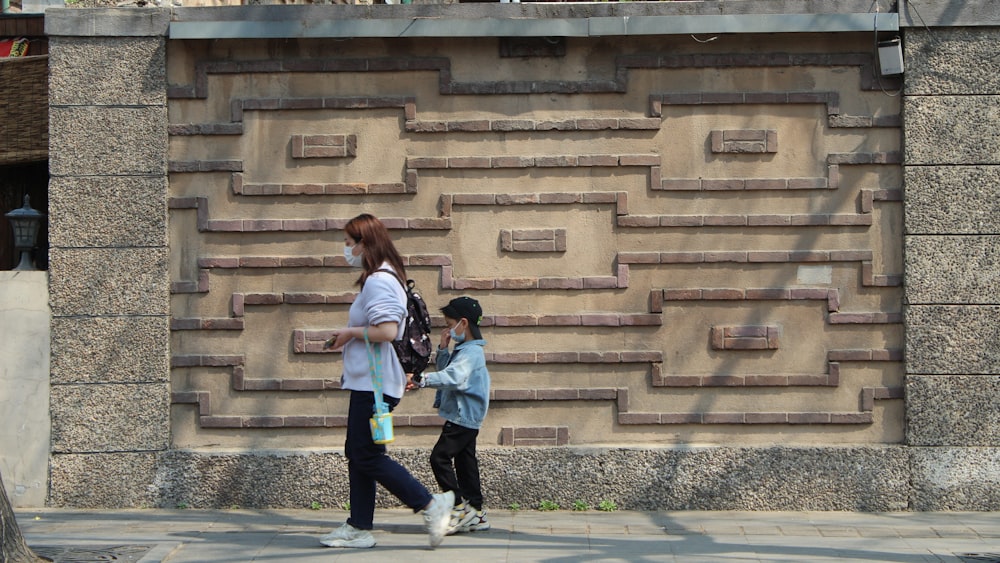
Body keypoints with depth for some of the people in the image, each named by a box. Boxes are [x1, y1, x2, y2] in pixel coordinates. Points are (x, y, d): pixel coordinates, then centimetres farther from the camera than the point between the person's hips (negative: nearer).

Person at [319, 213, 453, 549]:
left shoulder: (378, 282, -17)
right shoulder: (382, 279, 17)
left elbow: (387, 331, -27)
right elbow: (384, 329, 25)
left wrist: (350, 333, -14)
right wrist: (349, 337, 16)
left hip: (374, 384, -11)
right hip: (367, 382, 11)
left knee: (368, 457, -8)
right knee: (357, 453, 12)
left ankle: (431, 505, -6)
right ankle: (359, 528, 16)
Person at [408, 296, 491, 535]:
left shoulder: (471, 352, -17)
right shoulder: (462, 349, 16)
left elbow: (452, 377, -32)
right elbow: (443, 369, 25)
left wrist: (421, 380, -41)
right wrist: (442, 349, 10)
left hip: (463, 417, -11)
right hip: (465, 417, 11)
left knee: (440, 457, -13)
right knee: (465, 461, 11)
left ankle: (460, 507, -11)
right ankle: (476, 513, 15)